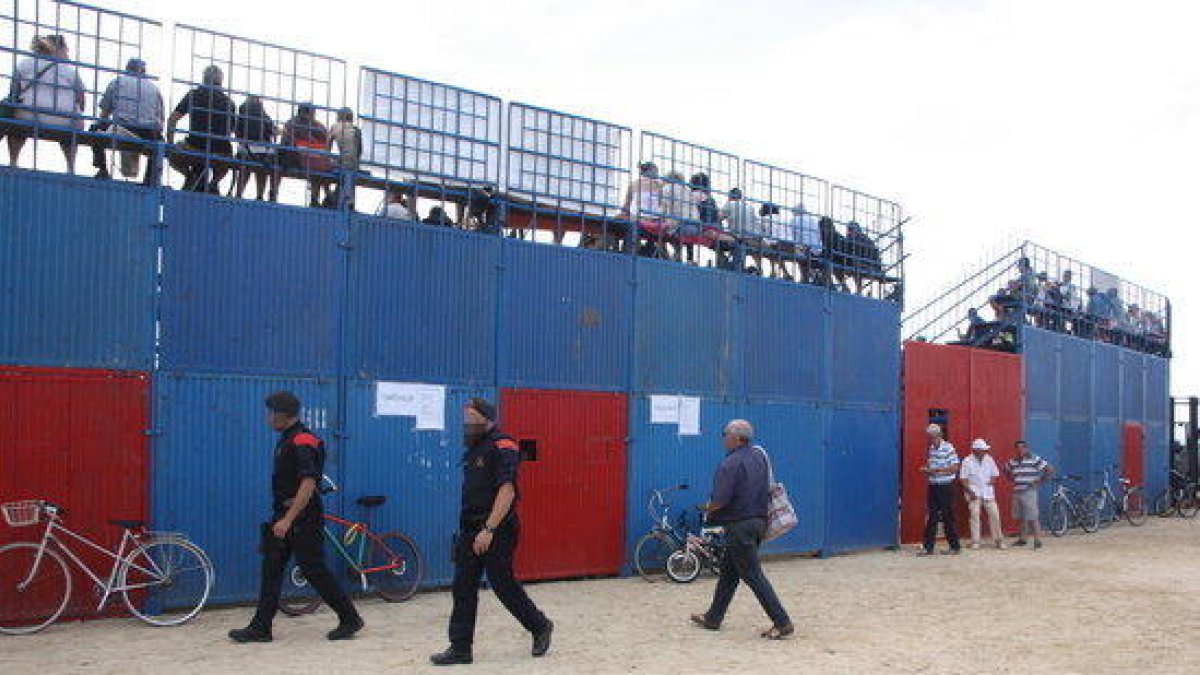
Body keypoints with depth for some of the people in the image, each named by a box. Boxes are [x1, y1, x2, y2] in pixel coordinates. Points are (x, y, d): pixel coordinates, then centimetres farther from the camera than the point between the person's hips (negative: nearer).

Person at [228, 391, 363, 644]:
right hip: (284, 516, 10)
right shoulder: (286, 440, 13)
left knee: (315, 571, -3)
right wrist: (281, 518, 16)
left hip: (303, 519, -10)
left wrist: (288, 520, -27)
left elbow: (308, 484, -26)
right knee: (271, 569, 7)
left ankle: (350, 618, 8)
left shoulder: (302, 441, -19)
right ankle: (260, 627, 12)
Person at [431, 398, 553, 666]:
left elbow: (507, 491, -22)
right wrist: (466, 531, 18)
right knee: (463, 588, 5)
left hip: (496, 532, -9)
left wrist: (488, 530, -25)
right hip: (470, 531, 9)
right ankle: (460, 648, 10)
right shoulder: (473, 448, 14)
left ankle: (540, 626, 21)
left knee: (504, 585, 0)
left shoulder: (502, 447, -14)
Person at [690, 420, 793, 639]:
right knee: (729, 571, 18)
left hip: (739, 525, -9)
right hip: (759, 520, 9)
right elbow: (767, 489, 18)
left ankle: (782, 622, -3)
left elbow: (720, 500, -22)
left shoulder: (731, 463, -19)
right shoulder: (759, 455, 8)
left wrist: (707, 508, -2)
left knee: (753, 575, -3)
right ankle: (713, 617, 27)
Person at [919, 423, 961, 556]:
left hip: (946, 487, -7)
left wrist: (937, 470, -21)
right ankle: (928, 547, 9)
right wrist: (926, 469, -1)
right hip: (933, 486, 7)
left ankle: (955, 546, 12)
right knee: (931, 517, 6)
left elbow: (955, 467, -16)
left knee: (947, 517, 0)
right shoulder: (931, 449, 11)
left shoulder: (948, 448, -12)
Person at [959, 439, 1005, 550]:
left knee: (994, 515, 1)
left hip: (988, 493, 3)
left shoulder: (989, 460, 5)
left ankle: (999, 540, 12)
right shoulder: (967, 461, -5)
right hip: (974, 493, -3)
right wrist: (970, 492, -13)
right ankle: (975, 542, 1)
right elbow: (963, 478, -6)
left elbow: (995, 474, 15)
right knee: (974, 515, -5)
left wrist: (991, 483, -2)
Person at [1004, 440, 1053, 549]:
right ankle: (1022, 539, 22)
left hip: (1029, 493, -6)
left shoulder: (1035, 460, -7)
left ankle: (1037, 540, -6)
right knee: (1019, 518, 12)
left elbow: (1050, 469, -7)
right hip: (1016, 493, 6)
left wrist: (1040, 481, -6)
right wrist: (1006, 470, 5)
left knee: (1032, 518, -9)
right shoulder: (1012, 462, 12)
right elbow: (1010, 477, 26)